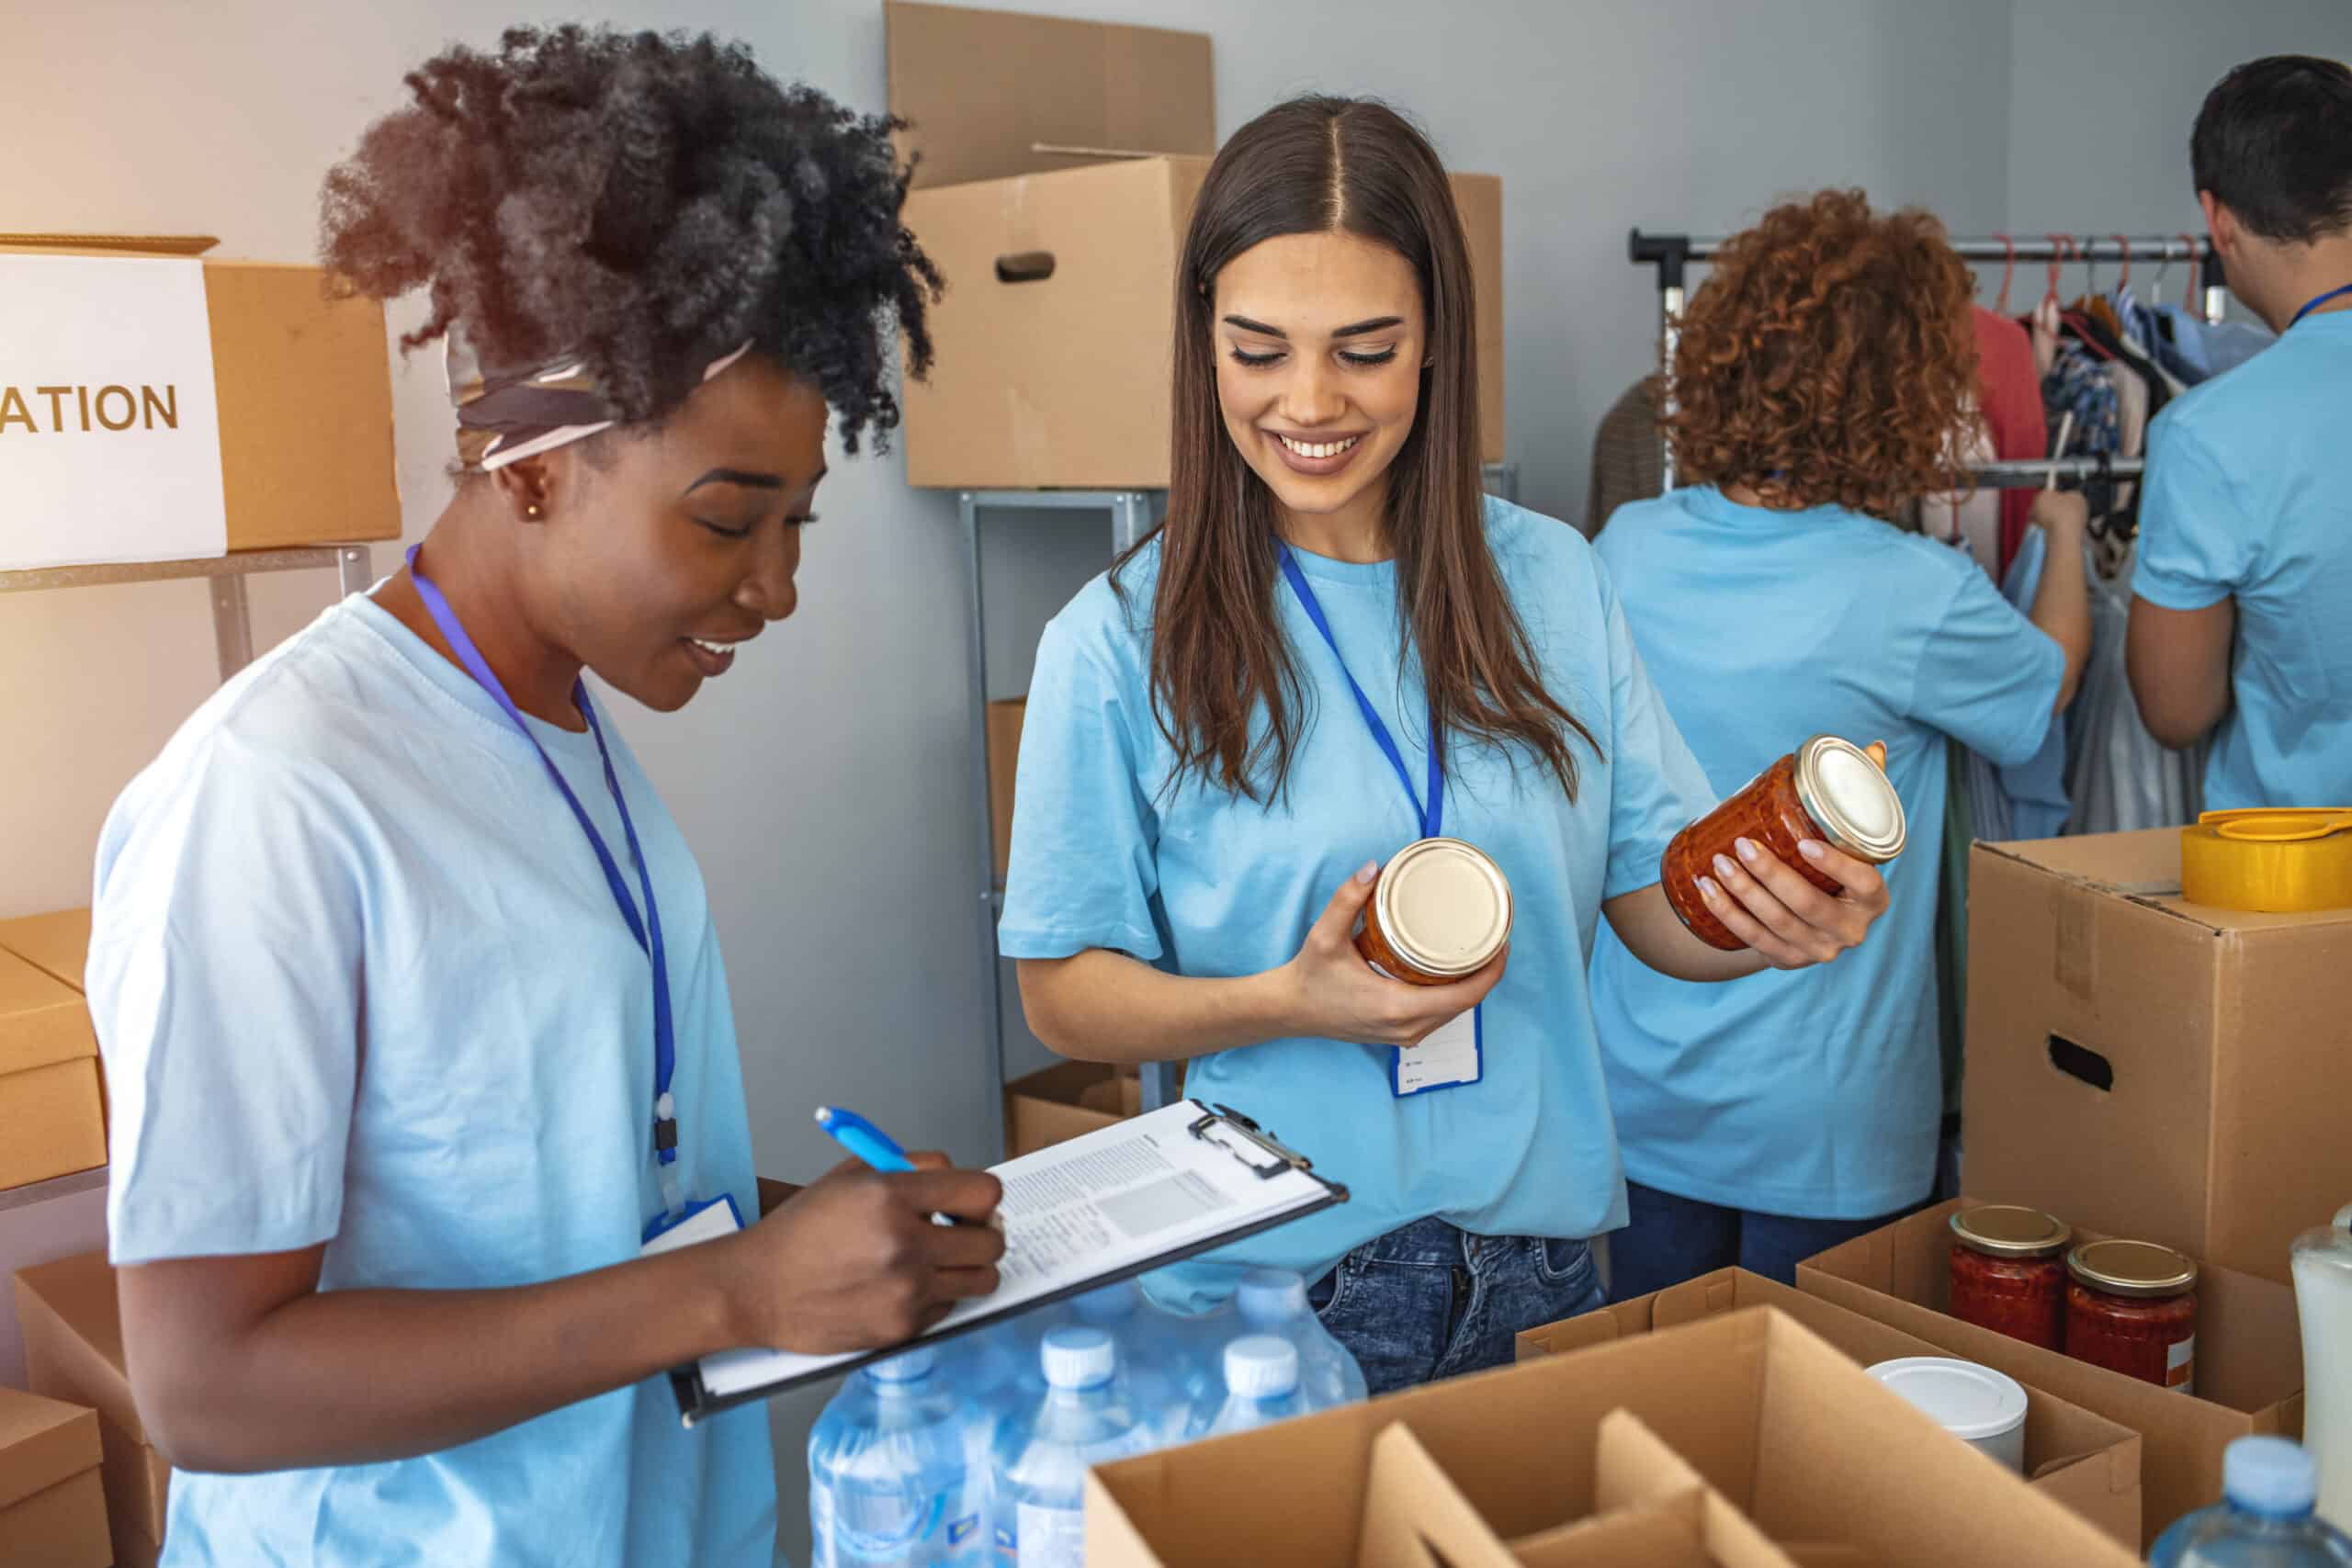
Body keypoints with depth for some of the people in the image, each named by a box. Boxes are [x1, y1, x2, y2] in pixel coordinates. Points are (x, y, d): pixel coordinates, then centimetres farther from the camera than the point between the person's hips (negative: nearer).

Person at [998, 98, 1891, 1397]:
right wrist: (1291, 1005, -22)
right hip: (1262, 1291, -3)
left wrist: (1778, 922, -18)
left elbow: (1660, 904, 3)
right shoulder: (1122, 644, -10)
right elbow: (1065, 996, -6)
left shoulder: (1551, 580, 0)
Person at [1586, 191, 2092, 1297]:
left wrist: (1879, 516, 26)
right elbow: (2051, 679, 4)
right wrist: (2064, 533, 23)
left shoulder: (1629, 548, -9)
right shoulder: (1917, 597, -20)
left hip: (1640, 1088, 4)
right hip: (1819, 1124, -4)